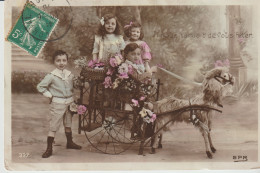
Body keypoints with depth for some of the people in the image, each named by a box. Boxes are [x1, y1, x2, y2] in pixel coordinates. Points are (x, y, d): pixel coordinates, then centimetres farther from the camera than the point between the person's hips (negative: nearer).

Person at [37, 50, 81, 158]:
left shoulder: (70, 75, 3)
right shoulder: (51, 76, -12)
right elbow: (40, 87, -9)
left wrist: (72, 97, 8)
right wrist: (49, 96, -9)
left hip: (69, 102, 5)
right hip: (57, 104, -5)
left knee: (68, 124, 19)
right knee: (53, 126, -2)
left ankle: (69, 142, 36)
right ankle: (49, 148, 4)